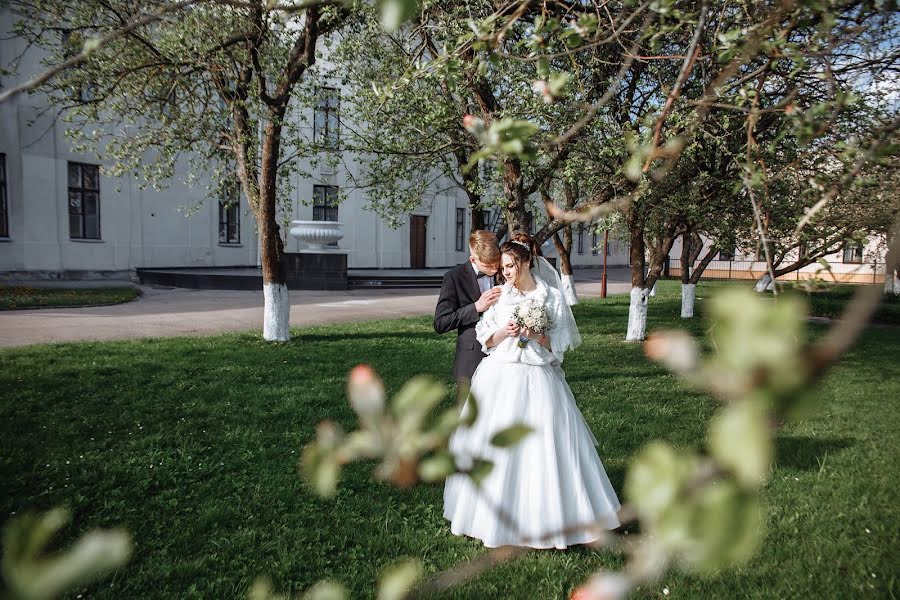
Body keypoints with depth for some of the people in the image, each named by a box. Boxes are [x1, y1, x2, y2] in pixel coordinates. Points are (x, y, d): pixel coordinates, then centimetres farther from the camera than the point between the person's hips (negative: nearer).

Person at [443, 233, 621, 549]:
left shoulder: (552, 296, 0)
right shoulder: (500, 295, 6)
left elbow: (561, 342, 0)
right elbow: (484, 339, 6)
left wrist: (538, 336, -17)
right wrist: (504, 332, -12)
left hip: (537, 380, -2)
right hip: (499, 378, 2)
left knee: (543, 446, -2)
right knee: (495, 443, 5)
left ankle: (545, 514, 13)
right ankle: (494, 509, 22)